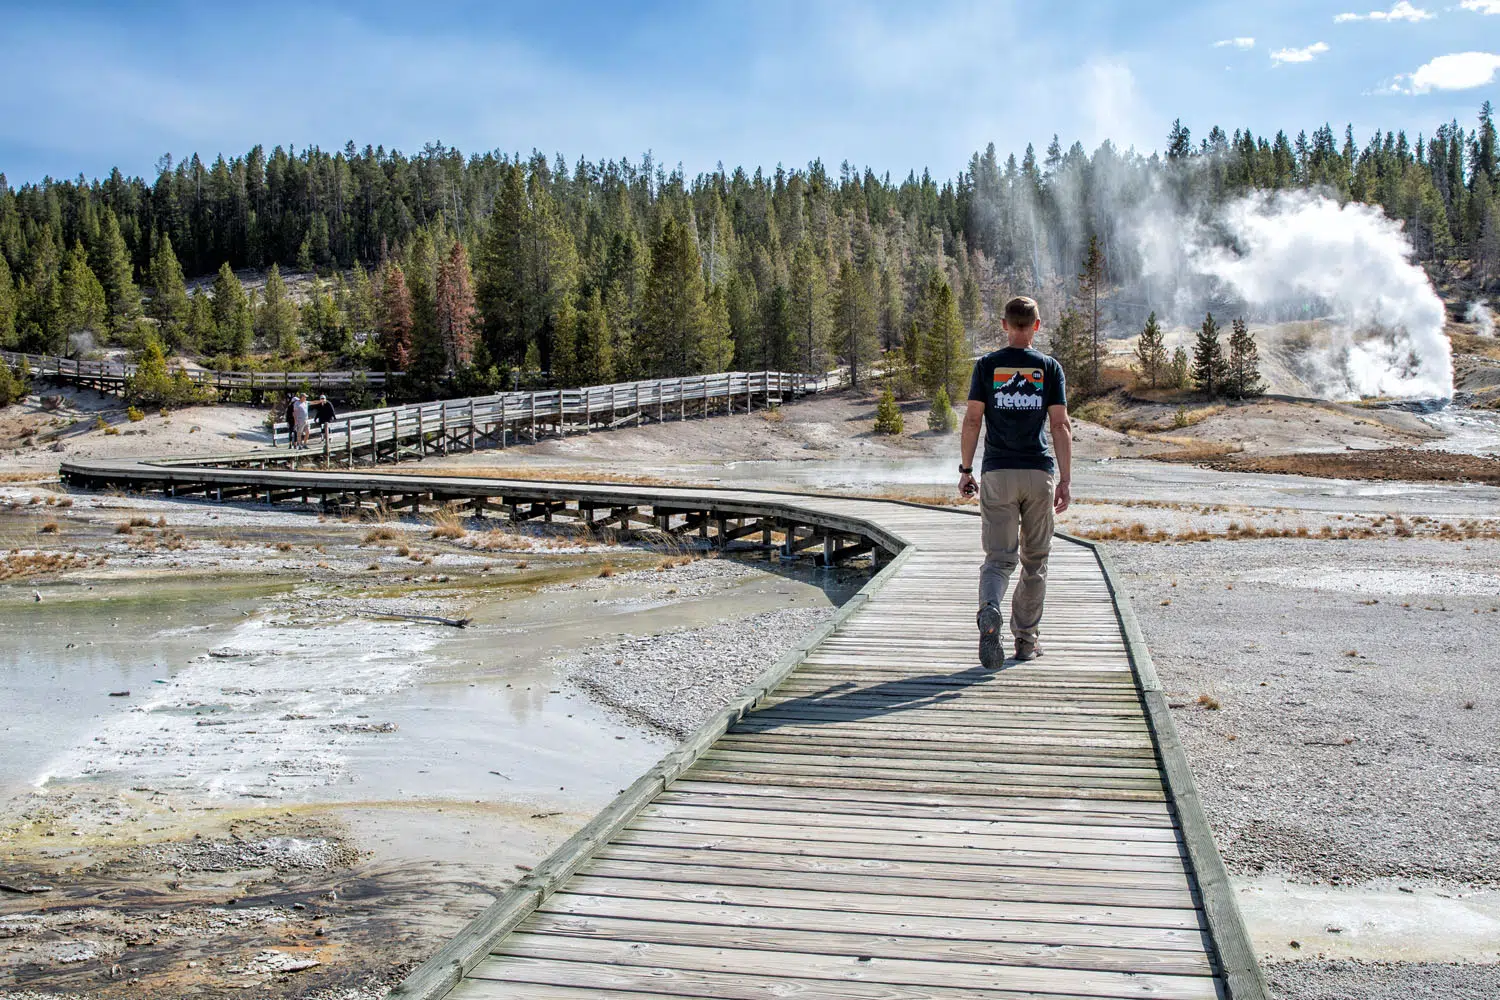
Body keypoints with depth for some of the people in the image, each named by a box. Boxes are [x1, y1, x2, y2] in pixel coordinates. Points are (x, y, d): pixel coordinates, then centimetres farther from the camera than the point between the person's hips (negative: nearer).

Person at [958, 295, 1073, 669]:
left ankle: (989, 611, -28)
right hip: (1039, 473, 0)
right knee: (1034, 559, 13)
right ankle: (1026, 639, 18)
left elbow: (973, 420, -2)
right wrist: (1066, 480, -1)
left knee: (999, 557, 2)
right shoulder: (1049, 368, 1)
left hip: (997, 473, 0)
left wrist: (965, 469, 6)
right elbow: (1060, 425, -2)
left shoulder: (986, 365, 1)